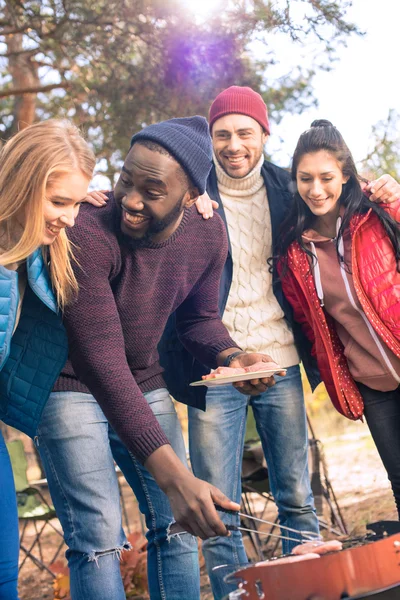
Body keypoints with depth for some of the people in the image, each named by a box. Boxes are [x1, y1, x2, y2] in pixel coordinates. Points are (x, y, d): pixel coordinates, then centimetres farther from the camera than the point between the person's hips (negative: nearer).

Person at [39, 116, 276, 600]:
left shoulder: (208, 236, -9)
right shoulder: (88, 234, -30)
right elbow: (102, 361, -34)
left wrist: (229, 355, -17)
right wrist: (172, 475, -40)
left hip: (144, 384, 6)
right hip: (72, 387, -5)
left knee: (176, 524, 5)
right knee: (98, 536, -11)